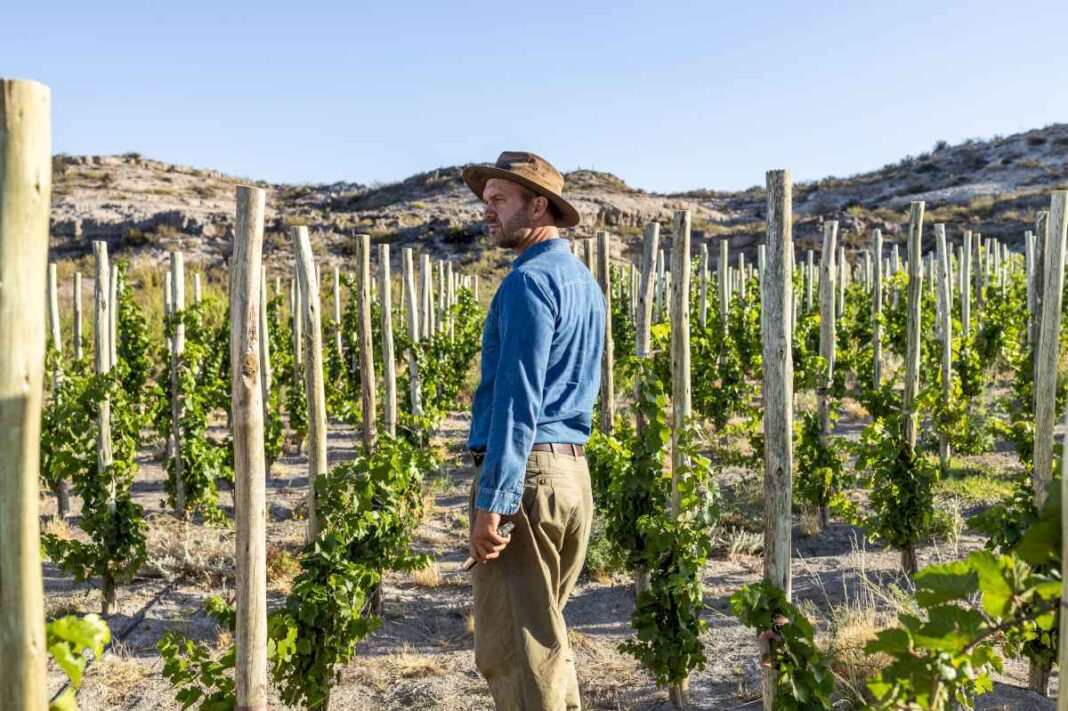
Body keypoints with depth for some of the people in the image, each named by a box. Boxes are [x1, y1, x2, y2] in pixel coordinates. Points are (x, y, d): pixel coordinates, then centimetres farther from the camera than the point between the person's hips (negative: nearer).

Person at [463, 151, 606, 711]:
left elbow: (517, 397, -20)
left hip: (524, 475, -10)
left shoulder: (530, 279, -12)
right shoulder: (584, 281, 17)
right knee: (546, 633, 19)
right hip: (573, 473, 10)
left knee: (511, 649, -1)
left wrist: (491, 501, -20)